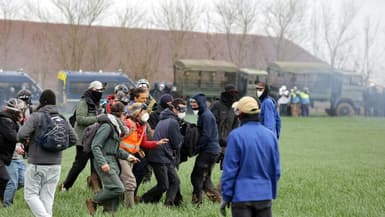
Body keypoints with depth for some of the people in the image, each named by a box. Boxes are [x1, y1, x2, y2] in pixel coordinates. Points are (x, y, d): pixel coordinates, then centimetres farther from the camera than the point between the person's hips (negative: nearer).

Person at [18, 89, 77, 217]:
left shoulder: (36, 116, -9)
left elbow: (21, 135, -18)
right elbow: (73, 139, 6)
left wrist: (25, 142, 3)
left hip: (37, 164, -5)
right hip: (55, 164, 5)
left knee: (30, 194, 4)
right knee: (47, 197, 10)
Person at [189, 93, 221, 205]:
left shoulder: (206, 115, -14)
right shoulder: (203, 114, 17)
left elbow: (206, 136, -20)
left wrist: (195, 149, -16)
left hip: (208, 151, -10)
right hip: (213, 150, 10)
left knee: (196, 177, -7)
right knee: (205, 178, 15)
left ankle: (196, 202, -4)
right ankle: (216, 199, 16)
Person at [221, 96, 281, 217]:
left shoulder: (236, 135, -10)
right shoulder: (270, 135, 5)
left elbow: (229, 170, -9)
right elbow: (276, 170, 9)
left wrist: (226, 197, -2)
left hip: (242, 197, -4)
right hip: (265, 196, 4)